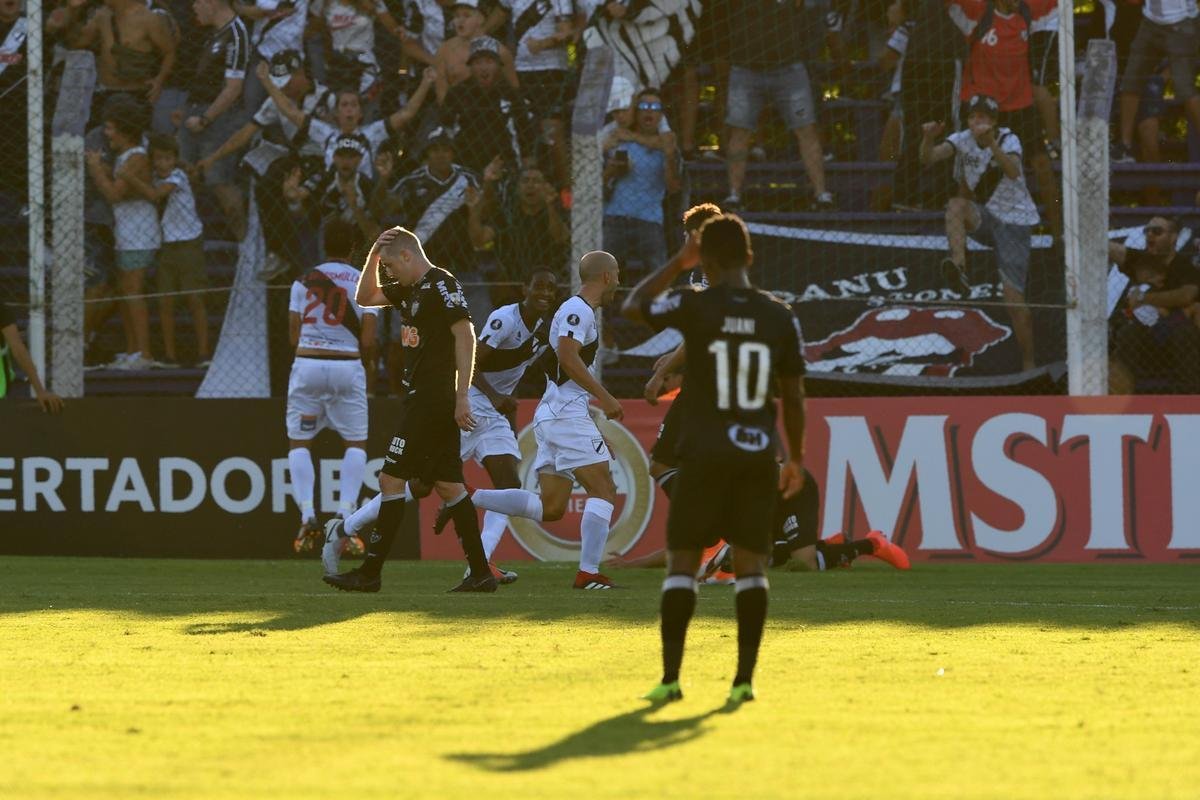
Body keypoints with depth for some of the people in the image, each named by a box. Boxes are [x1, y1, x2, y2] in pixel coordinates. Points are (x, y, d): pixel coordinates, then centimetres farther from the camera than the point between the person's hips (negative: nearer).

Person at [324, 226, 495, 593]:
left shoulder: (441, 284, -12)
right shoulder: (411, 289, 17)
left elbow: (465, 336, -19)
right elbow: (366, 297, 29)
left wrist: (461, 396, -23)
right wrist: (373, 256, 13)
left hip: (433, 401, -10)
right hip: (423, 399, 10)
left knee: (392, 480, -8)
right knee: (448, 486, 10)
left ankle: (370, 573, -7)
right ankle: (480, 573, 10)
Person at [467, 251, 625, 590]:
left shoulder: (576, 310, 22)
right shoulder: (579, 310, -9)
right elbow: (567, 356, -22)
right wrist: (605, 397, -20)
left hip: (550, 414, 10)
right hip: (567, 412, -10)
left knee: (550, 508, 7)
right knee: (603, 491, -8)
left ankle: (467, 499, 4)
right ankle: (589, 573, -14)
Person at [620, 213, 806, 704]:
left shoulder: (694, 306, -8)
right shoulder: (780, 317, 2)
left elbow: (631, 308, 10)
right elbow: (794, 396, 7)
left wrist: (676, 264, 17)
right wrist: (796, 458, 18)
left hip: (704, 455, -2)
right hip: (759, 455, 2)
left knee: (682, 563, 4)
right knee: (750, 566, 7)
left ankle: (670, 677, -1)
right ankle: (744, 678, 2)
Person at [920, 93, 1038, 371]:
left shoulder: (1008, 140, -13)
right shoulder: (963, 140, -3)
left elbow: (1013, 172, -35)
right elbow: (929, 157, -17)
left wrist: (991, 143, -49)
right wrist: (928, 139, -38)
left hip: (1014, 220, -3)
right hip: (983, 218, 4)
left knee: (1014, 296, -10)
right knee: (956, 205, -31)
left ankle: (1028, 364, 2)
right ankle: (958, 265, -44)